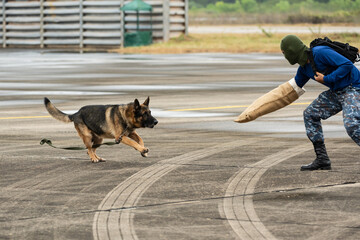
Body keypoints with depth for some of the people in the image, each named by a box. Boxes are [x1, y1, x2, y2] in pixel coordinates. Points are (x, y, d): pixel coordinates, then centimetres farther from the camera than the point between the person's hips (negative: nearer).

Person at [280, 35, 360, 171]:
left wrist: (326, 79, -22)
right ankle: (322, 160, 12)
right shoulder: (304, 68, 7)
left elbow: (347, 65, -25)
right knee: (310, 114, 10)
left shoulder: (321, 53, -22)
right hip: (336, 92, 10)